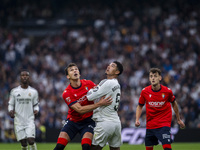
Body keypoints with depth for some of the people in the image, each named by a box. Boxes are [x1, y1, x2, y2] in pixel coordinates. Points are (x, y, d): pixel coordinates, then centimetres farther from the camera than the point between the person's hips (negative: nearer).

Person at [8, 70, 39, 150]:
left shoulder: (33, 92, 6)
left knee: (31, 141, -16)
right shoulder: (14, 91, 5)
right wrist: (10, 111, -11)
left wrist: (36, 110, -10)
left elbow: (36, 105, 12)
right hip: (19, 121, 1)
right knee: (23, 143, -3)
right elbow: (10, 104, 11)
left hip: (30, 120, -1)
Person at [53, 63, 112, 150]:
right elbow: (80, 109, -24)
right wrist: (99, 104, -30)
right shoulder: (66, 93, -16)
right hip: (73, 121, -1)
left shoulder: (89, 84, -6)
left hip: (88, 121, 1)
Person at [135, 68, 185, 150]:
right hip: (150, 124, 3)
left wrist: (178, 119, 18)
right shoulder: (144, 91, -6)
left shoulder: (167, 91, -9)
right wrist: (137, 120, -6)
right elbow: (140, 106, 9)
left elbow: (173, 103, 10)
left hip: (164, 124, -3)